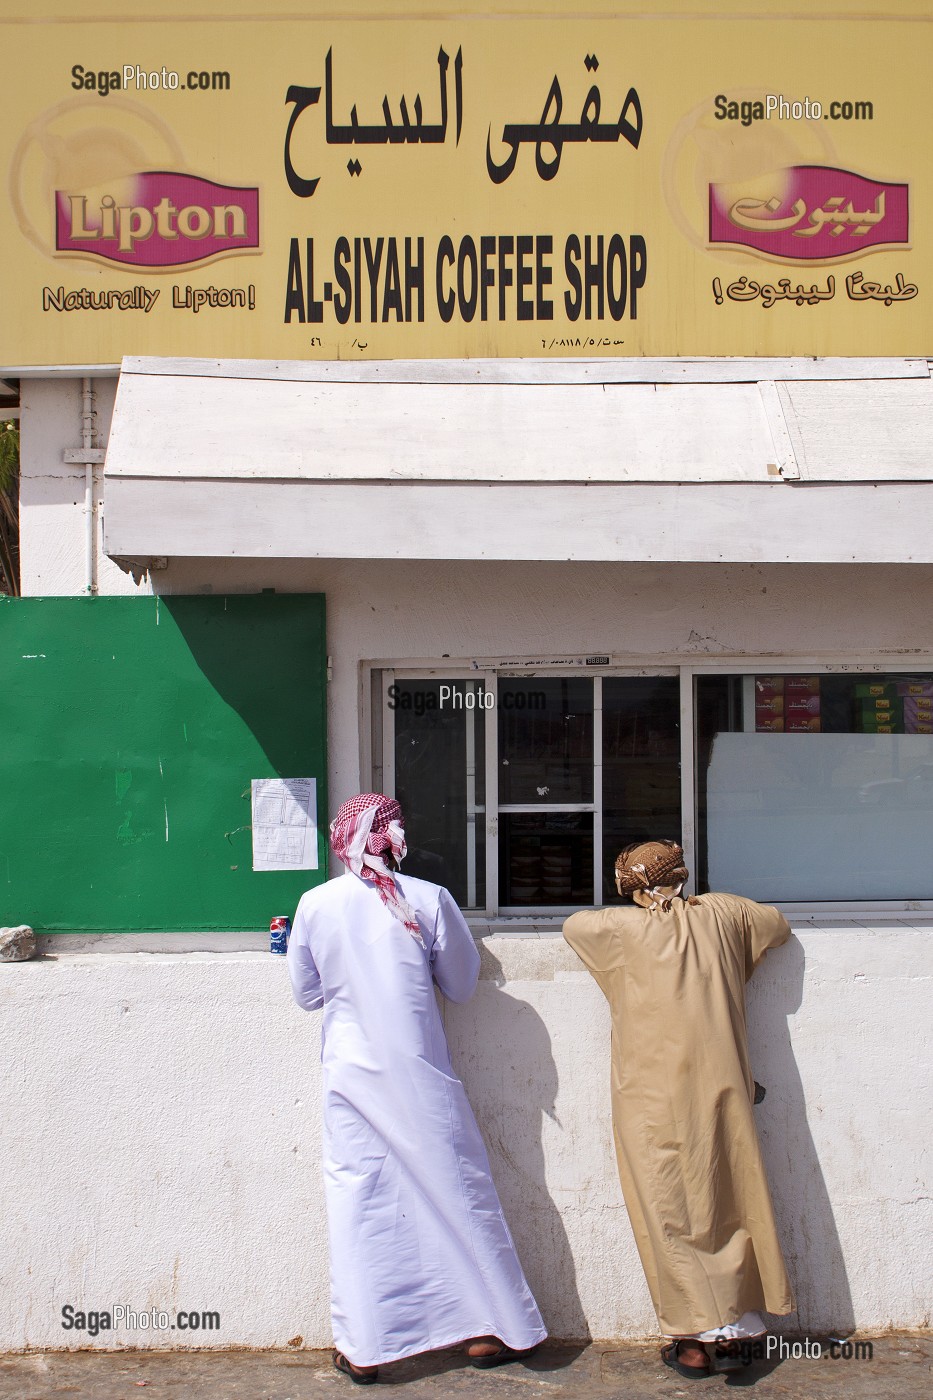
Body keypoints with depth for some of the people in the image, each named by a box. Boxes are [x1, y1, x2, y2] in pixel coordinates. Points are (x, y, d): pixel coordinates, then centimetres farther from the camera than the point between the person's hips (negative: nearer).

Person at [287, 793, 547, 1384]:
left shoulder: (316, 905, -5)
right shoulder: (430, 898, -8)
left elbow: (307, 993, 6)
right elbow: (463, 985, 2)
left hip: (351, 1075, 1)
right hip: (420, 1076, 0)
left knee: (357, 1199, 9)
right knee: (456, 1190, 11)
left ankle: (363, 1348, 17)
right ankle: (490, 1329, 23)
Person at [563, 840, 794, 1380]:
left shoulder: (624, 927, -3)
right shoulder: (721, 914, 5)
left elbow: (574, 924, 15)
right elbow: (779, 925, 22)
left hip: (653, 1097, -3)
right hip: (721, 1089, 3)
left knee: (670, 1210, 3)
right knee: (729, 1202, 12)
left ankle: (700, 1337, 4)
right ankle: (736, 1329, 18)